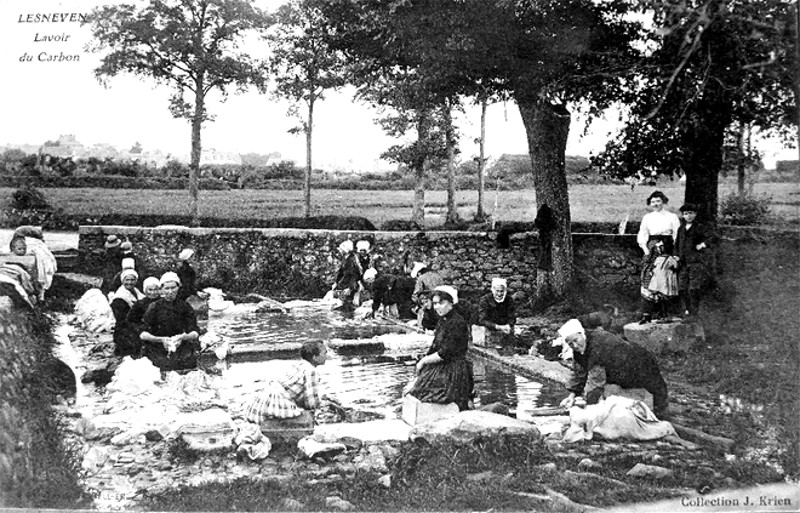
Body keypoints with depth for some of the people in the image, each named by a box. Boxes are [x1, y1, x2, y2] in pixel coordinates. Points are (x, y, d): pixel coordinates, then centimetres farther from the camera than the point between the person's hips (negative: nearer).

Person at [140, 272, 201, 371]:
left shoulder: (184, 306, 8)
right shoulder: (155, 307, 4)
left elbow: (195, 333, 3)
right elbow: (143, 334, -2)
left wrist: (183, 337, -18)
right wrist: (161, 339, -18)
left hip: (181, 347, 2)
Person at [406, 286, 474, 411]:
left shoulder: (458, 323, -19)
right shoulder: (442, 321, 11)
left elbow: (444, 354, -20)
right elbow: (434, 348, 14)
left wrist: (424, 361, -10)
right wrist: (423, 360, -1)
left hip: (454, 371, -9)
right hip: (441, 367, 9)